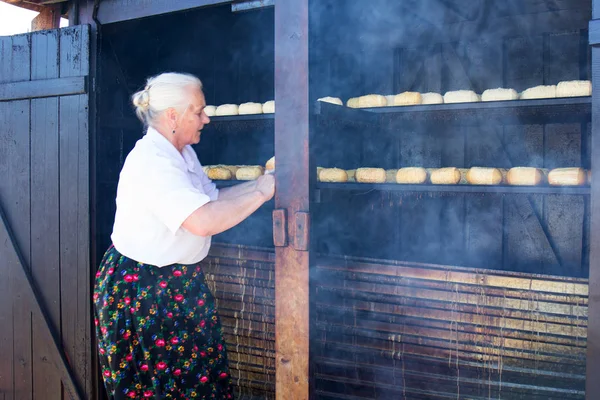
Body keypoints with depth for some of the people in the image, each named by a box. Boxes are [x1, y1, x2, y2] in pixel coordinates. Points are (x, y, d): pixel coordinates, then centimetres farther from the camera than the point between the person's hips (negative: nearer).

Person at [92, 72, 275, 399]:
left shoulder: (182, 152, 7)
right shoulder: (151, 162, -26)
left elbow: (213, 198, 11)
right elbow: (204, 221, -37)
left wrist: (259, 183, 0)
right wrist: (262, 192, -26)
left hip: (179, 284, 9)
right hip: (140, 292, -9)